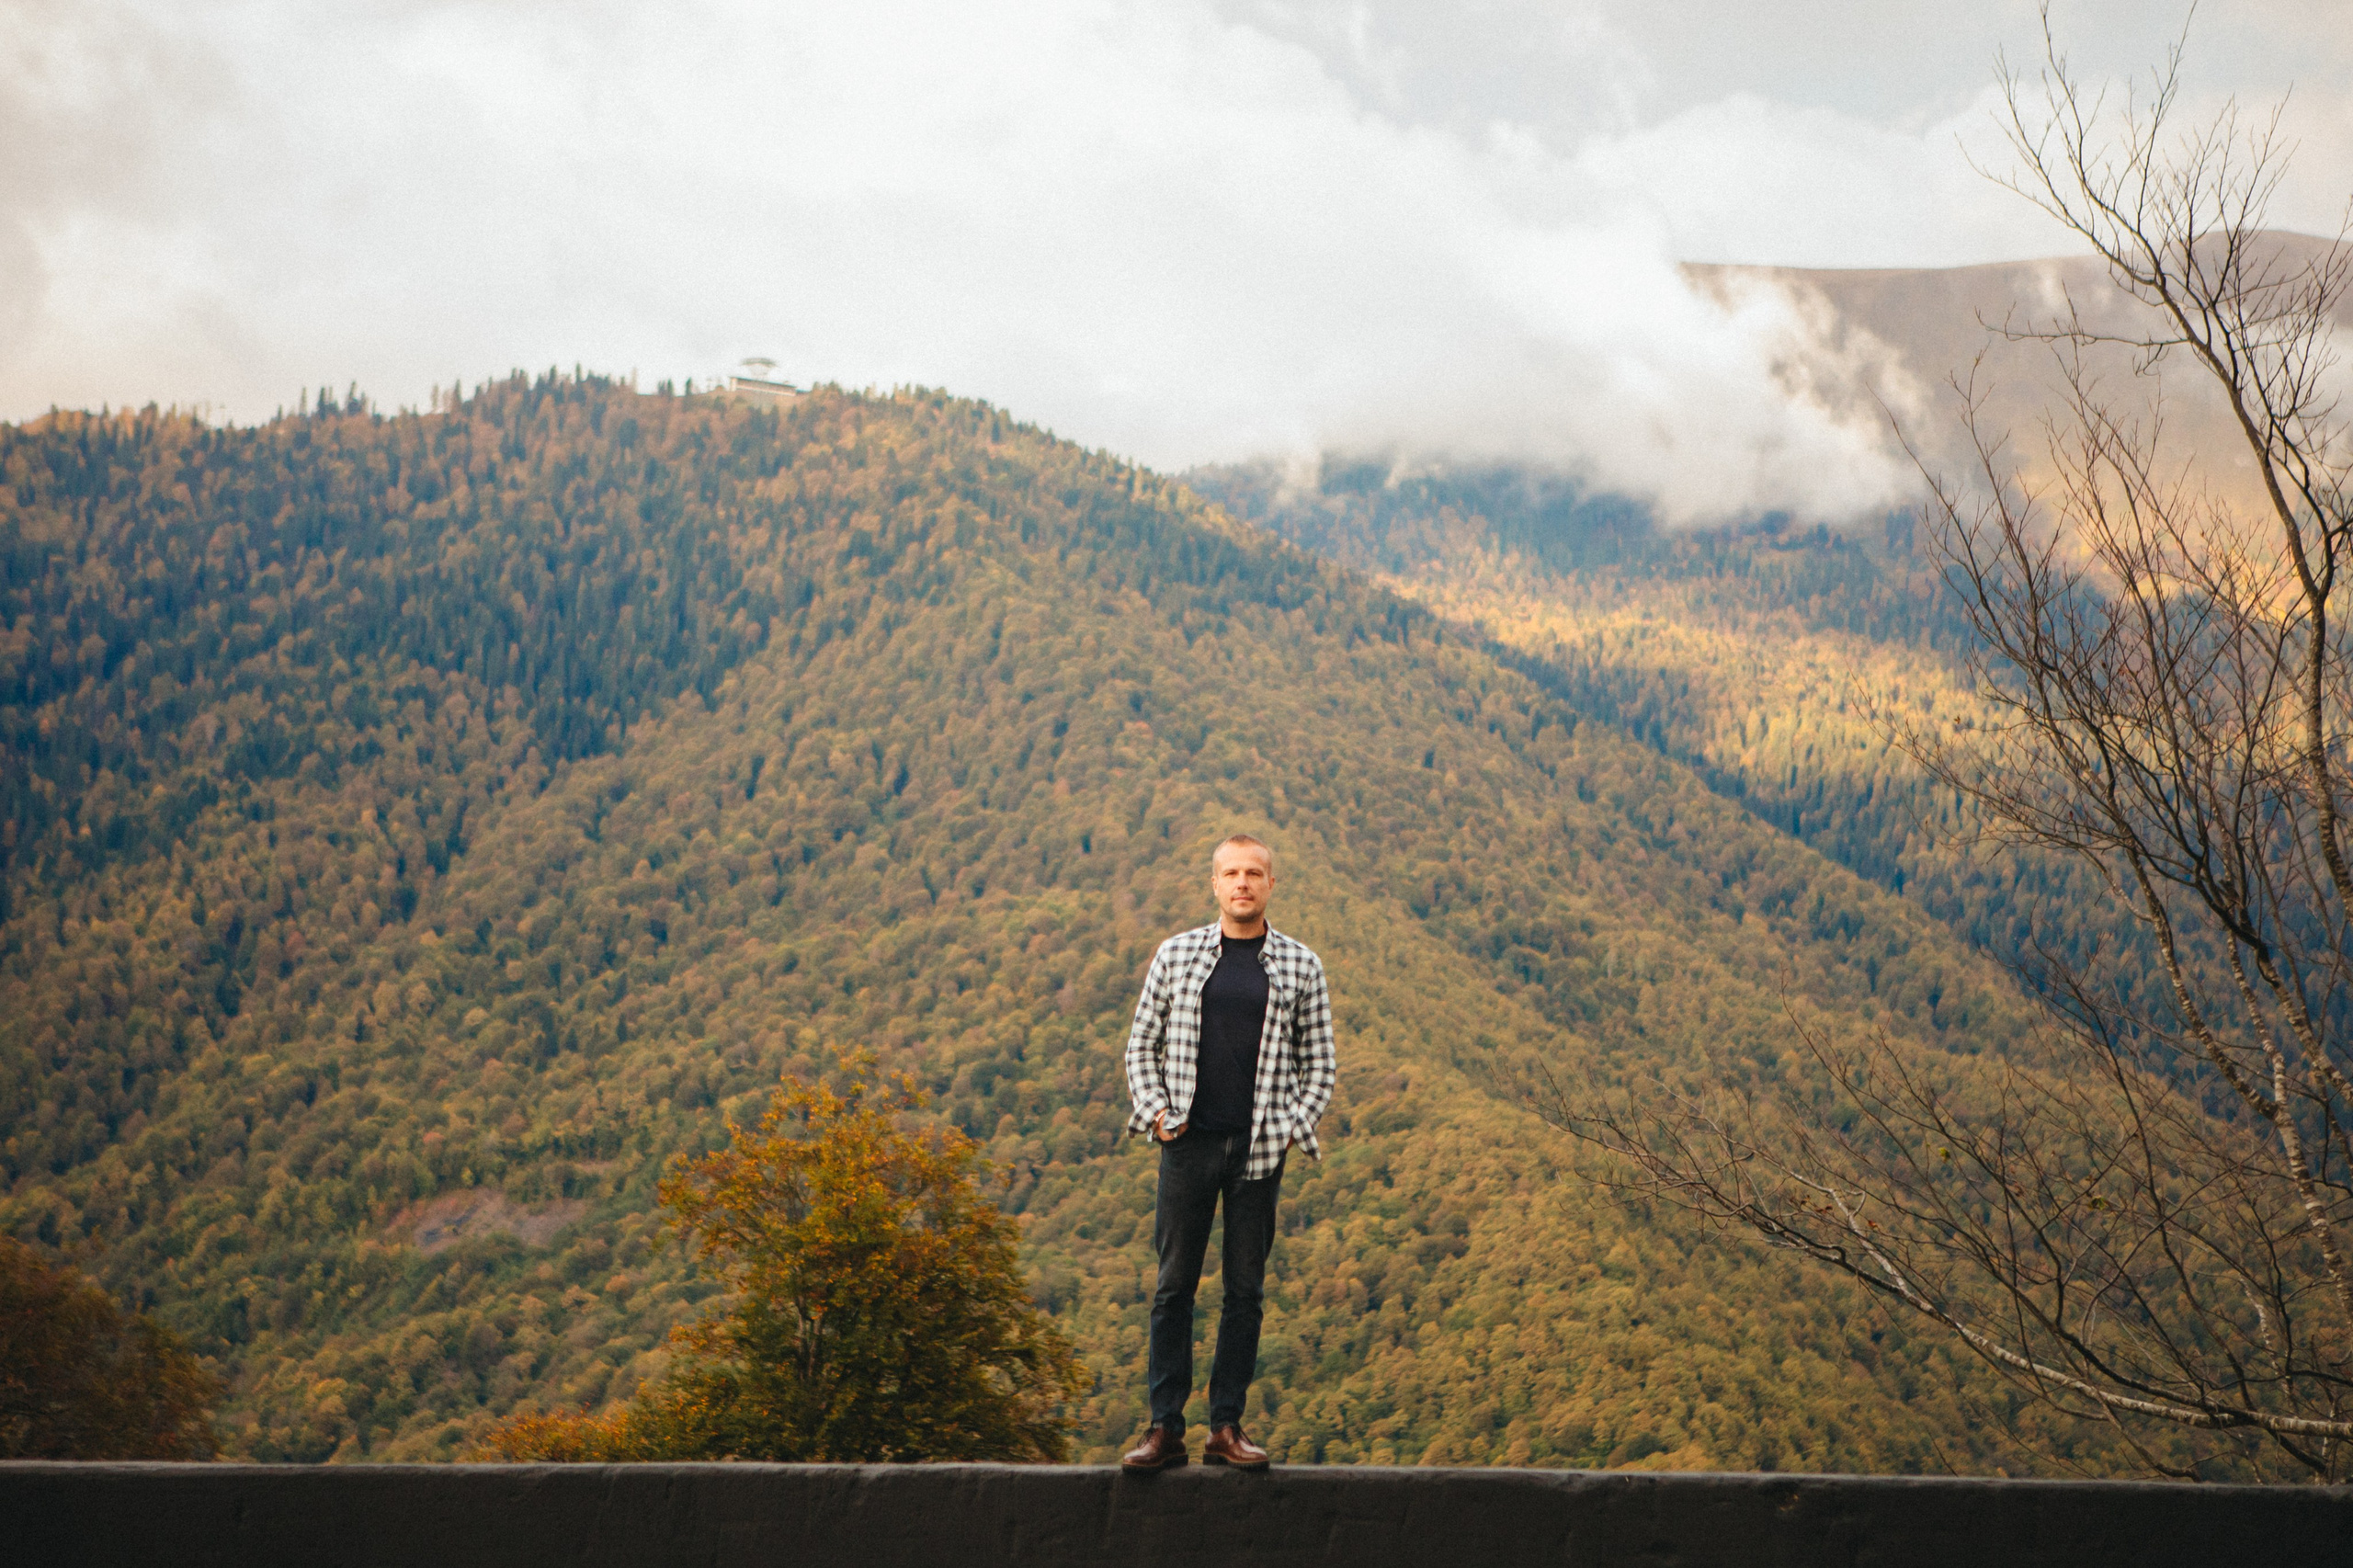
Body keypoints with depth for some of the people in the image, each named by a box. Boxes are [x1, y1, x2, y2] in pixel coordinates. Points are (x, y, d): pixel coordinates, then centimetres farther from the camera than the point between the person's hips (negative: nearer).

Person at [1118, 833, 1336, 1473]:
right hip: (1189, 1141, 0)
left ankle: (1227, 1426, 10)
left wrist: (1290, 1127, -4)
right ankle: (1165, 1426, 5)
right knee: (1175, 1284, 1)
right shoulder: (1177, 954, 6)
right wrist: (1155, 1111, -2)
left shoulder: (1300, 966, 6)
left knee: (1246, 1290, 3)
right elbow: (1141, 1044, 11)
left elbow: (1319, 1064, 9)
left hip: (1260, 1150, 0)